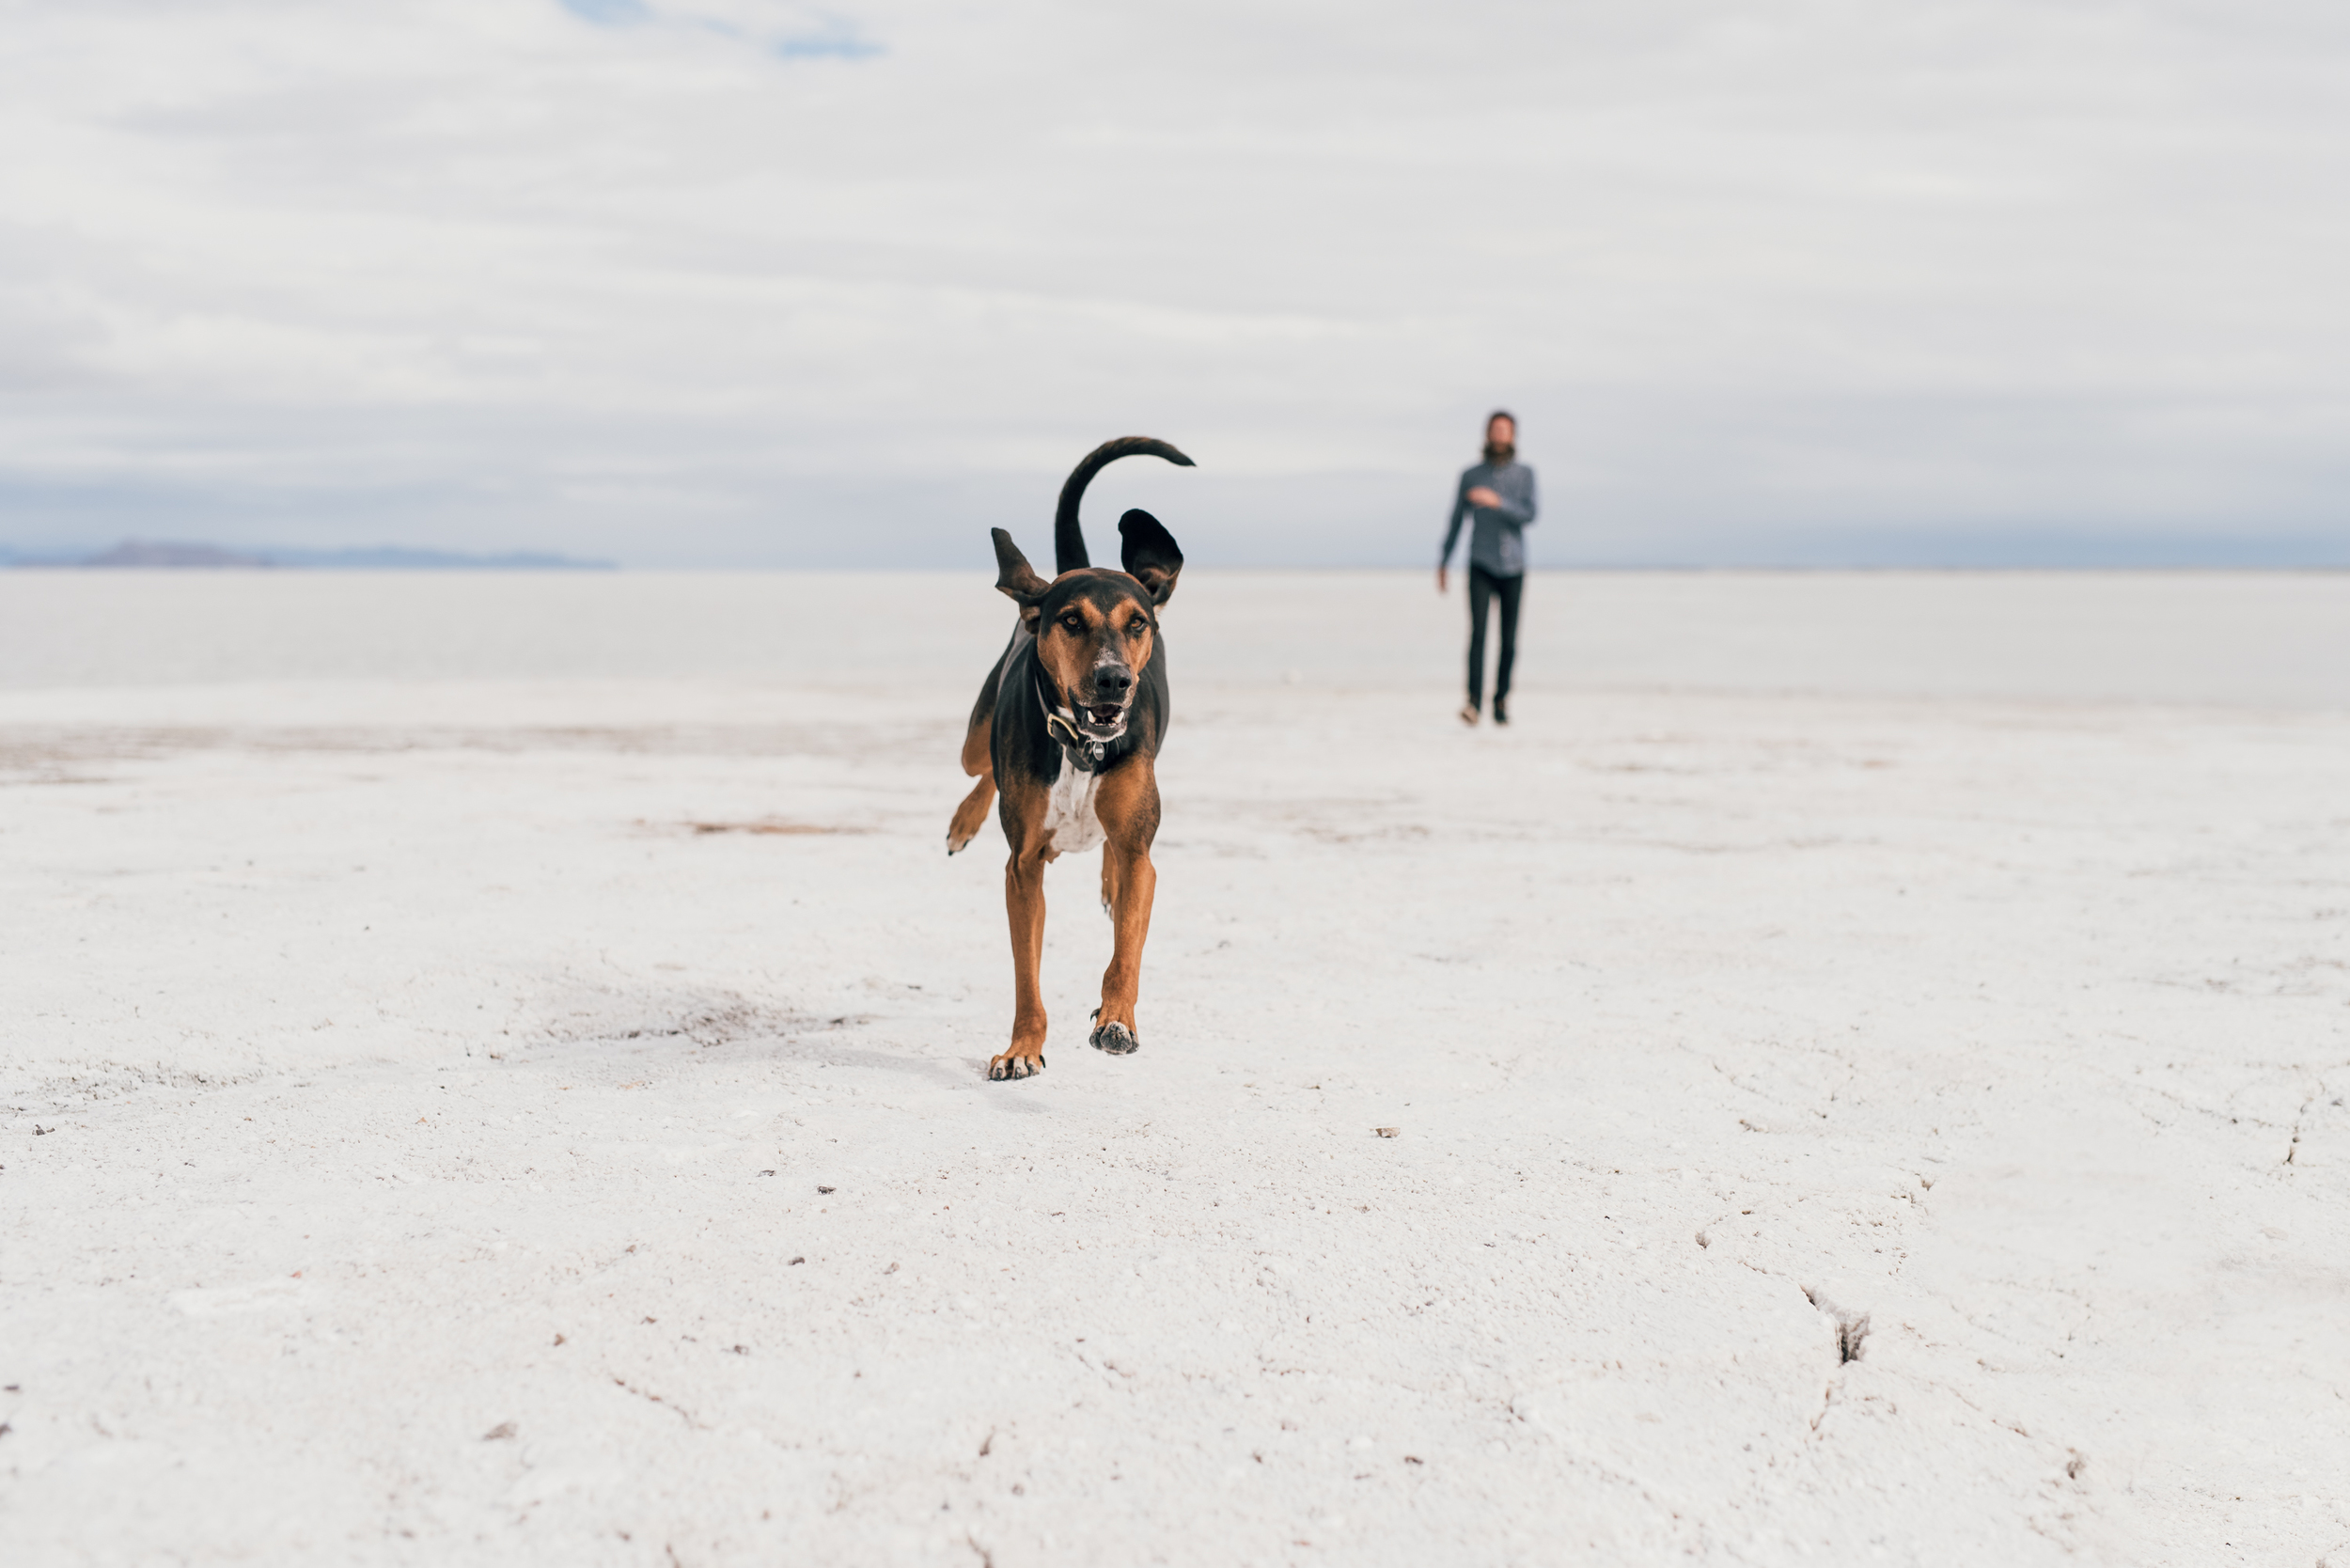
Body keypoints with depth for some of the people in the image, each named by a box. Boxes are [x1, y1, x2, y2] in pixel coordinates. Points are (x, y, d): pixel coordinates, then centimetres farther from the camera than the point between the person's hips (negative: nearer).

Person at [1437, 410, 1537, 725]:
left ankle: (1501, 699, 21)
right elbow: (1456, 521, 11)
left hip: (1513, 568, 1)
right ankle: (1474, 702, -24)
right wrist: (1442, 564, 11)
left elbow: (1528, 515, -12)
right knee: (1478, 631, -17)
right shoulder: (1471, 476, 4)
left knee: (1509, 641, 4)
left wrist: (1497, 501, -27)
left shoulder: (1525, 474, 3)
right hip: (1481, 566, -1)